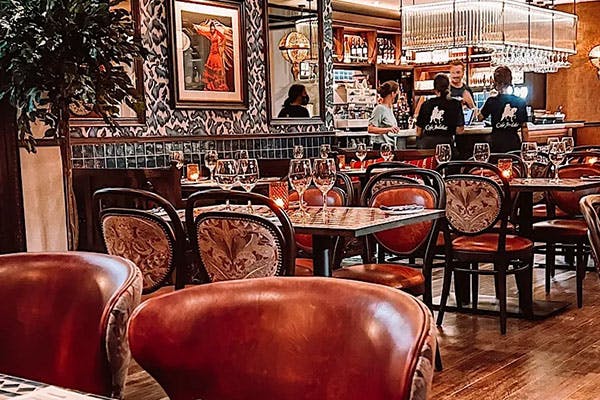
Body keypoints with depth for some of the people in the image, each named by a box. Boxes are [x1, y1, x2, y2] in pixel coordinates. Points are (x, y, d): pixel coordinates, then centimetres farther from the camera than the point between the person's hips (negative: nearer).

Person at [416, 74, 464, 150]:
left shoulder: (426, 104, 9)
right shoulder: (455, 104, 4)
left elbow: (419, 129, 12)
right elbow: (460, 130, 2)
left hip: (426, 143, 2)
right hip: (445, 141, -2)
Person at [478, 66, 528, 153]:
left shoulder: (492, 101, -8)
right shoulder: (520, 102, 1)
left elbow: (480, 118, 6)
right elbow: (524, 129, 5)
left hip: (497, 143, -2)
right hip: (514, 143, 2)